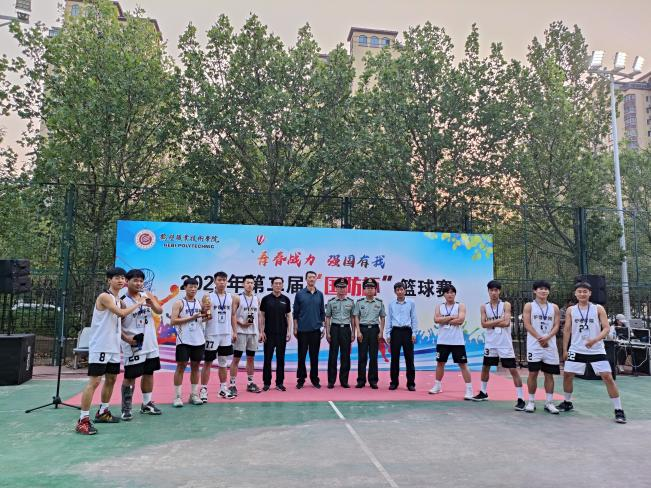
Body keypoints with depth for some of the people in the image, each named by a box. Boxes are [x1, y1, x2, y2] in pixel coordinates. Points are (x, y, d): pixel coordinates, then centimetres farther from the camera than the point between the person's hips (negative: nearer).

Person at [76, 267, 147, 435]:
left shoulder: (118, 300, 14)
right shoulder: (104, 296, -13)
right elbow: (121, 313, -24)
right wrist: (138, 303, -13)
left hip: (113, 347, 9)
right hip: (100, 347, -9)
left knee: (111, 379, 16)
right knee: (94, 382, -8)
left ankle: (103, 412, 29)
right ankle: (83, 420, -4)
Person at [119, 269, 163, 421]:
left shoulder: (148, 296, 4)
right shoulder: (123, 302, -11)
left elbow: (159, 311, -3)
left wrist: (151, 303, -23)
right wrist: (126, 338, -24)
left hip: (150, 344, 6)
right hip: (133, 346, -6)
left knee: (149, 373, 14)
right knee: (130, 377, 0)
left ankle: (147, 404, 28)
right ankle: (126, 408, 13)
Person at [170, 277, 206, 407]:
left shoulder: (200, 303, 10)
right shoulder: (179, 303, -4)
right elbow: (173, 321, -13)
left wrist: (205, 316, -4)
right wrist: (191, 318, -17)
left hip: (198, 340, 5)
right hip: (184, 340, -5)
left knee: (195, 366, 10)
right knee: (181, 366, -1)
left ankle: (194, 395, 18)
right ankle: (177, 396, 7)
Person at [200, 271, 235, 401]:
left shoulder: (231, 297, 6)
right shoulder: (208, 296, -6)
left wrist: (234, 331, 8)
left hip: (226, 335, 4)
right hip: (212, 335, -4)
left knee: (224, 363, 13)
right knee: (207, 363, 3)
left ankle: (223, 389, 22)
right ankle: (203, 390, 10)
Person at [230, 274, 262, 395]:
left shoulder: (257, 299, 10)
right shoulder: (237, 298, -5)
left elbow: (259, 316, 13)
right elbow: (233, 315, -9)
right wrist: (234, 332, -16)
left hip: (253, 332, 5)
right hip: (241, 332, -5)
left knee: (251, 358, 11)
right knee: (236, 358, -2)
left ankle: (250, 383, 21)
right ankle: (232, 385, 3)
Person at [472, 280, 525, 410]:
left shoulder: (506, 305, -5)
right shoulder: (484, 307, 3)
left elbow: (506, 323, -18)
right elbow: (484, 324, -8)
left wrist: (491, 323, -11)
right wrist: (499, 320, -16)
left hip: (505, 344, -4)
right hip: (490, 343, 4)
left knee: (513, 370, -5)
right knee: (485, 368, 15)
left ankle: (521, 399, 1)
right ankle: (483, 393, 33)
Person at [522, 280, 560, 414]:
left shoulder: (554, 307, 10)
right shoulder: (529, 306, 1)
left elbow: (556, 326, 3)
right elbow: (527, 325, -7)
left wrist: (547, 337, -15)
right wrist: (539, 338, -16)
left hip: (550, 345, 3)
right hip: (534, 345, -3)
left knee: (549, 374, 5)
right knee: (533, 373, 0)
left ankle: (549, 402, 14)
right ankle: (531, 401, 10)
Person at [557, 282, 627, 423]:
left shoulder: (598, 309, -2)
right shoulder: (571, 310, 3)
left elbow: (606, 328, -8)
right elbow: (567, 330, 7)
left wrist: (595, 340, -25)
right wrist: (565, 349, 5)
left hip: (596, 350, -2)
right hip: (576, 350, 3)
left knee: (608, 377, -9)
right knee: (567, 375, 5)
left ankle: (619, 410, 3)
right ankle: (567, 403, 25)